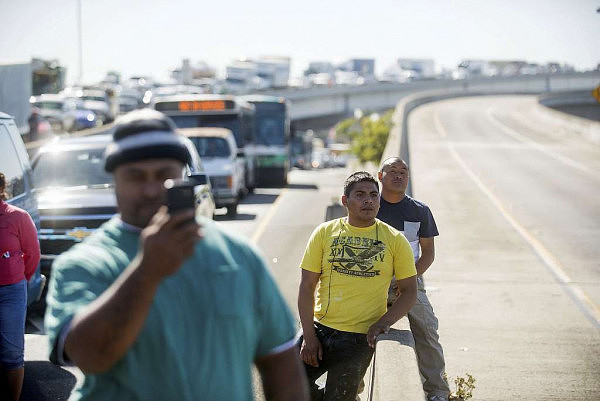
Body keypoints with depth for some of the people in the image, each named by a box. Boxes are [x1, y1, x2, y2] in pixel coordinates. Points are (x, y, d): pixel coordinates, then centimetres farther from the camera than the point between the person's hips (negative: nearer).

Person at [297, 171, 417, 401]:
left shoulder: (394, 240, 2)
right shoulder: (325, 232, 4)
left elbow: (409, 291, 5)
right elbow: (307, 286, 3)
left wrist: (382, 323, -10)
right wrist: (309, 336, -4)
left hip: (360, 337, -2)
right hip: (320, 328, 2)